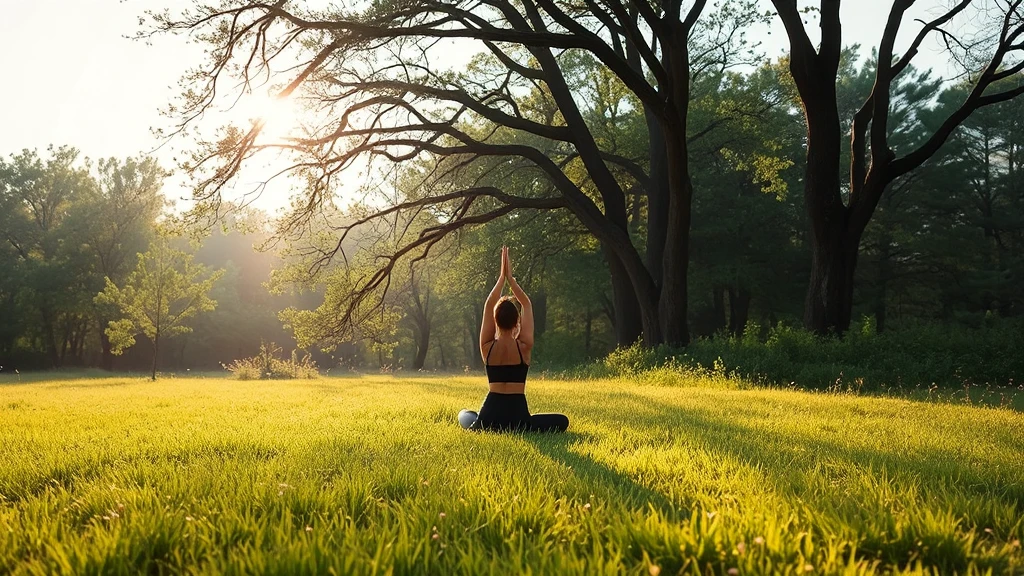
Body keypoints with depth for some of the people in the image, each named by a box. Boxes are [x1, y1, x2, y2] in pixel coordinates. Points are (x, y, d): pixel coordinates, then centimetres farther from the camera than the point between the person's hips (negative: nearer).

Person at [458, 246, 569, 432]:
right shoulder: (524, 347, -6)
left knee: (466, 417, 37)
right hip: (517, 414, -4)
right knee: (562, 421, 15)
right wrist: (510, 278, 6)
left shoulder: (487, 347, -2)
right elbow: (527, 305, 3)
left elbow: (489, 306, 7)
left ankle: (476, 426, 9)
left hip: (491, 415, 4)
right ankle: (518, 430, 1)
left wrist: (502, 277, 9)